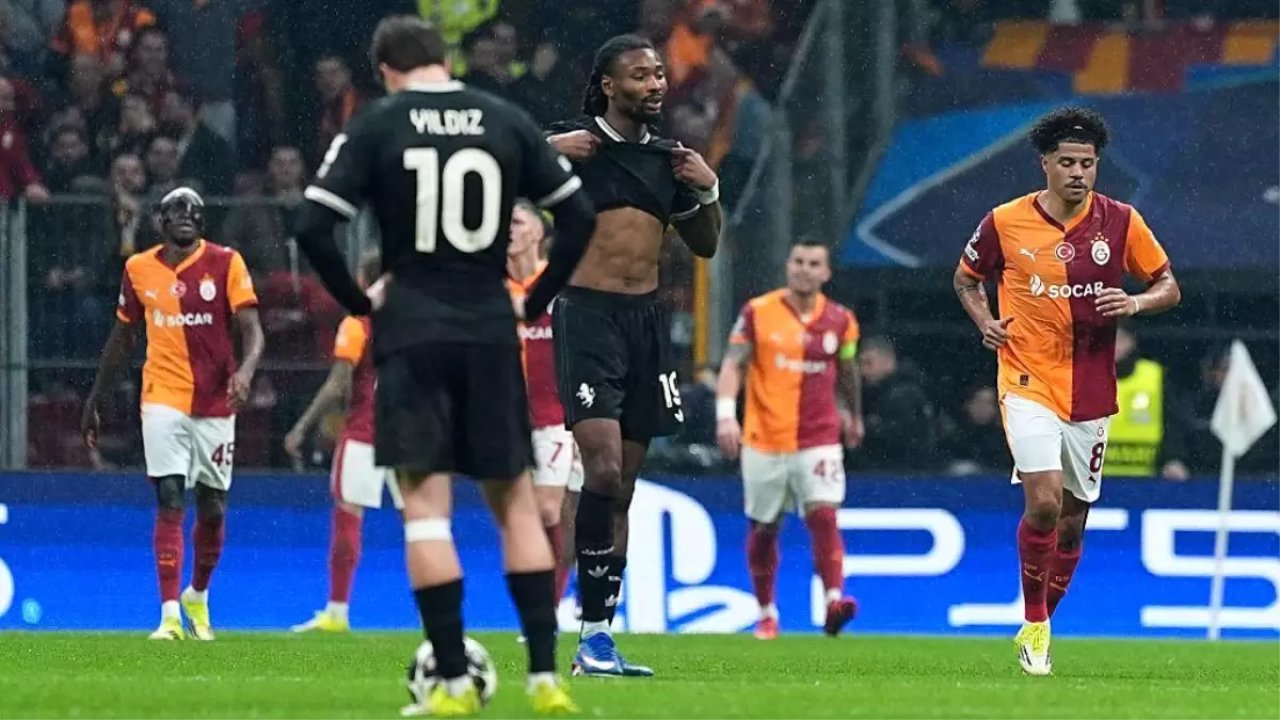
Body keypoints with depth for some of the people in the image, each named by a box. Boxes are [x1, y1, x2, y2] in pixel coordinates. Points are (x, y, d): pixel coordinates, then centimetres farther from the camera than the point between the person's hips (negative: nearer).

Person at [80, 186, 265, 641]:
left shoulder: (225, 263, -2)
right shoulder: (139, 269, 4)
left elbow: (252, 330, -9)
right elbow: (121, 339, 15)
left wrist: (245, 370, -30)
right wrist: (94, 402, 17)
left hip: (215, 402, 0)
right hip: (163, 400, 0)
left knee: (212, 509, 8)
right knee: (170, 503, -12)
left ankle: (197, 596, 33)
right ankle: (170, 615, -14)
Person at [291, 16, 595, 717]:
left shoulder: (374, 127, -3)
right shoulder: (507, 122, 5)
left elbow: (313, 228, -10)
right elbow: (579, 216, 6)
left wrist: (360, 302, 3)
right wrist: (537, 301, 12)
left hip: (412, 333, -2)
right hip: (491, 331, 2)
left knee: (425, 501, 0)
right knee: (514, 498, 10)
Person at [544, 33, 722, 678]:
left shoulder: (669, 158, 14)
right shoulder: (571, 143, -3)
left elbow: (704, 246, 23)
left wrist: (708, 192, 6)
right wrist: (545, 152, -20)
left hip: (648, 321, 6)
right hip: (588, 316, -6)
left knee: (624, 484, 7)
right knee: (603, 466, -19)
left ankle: (599, 636, 12)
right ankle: (593, 636, -12)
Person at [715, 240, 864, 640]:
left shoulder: (839, 320, 4)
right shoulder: (758, 313, -3)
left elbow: (847, 371, 20)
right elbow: (733, 364, -7)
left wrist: (854, 416, 32)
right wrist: (726, 415, -21)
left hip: (819, 439, 0)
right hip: (765, 440, 0)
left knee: (824, 515, -19)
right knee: (764, 528, 9)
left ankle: (834, 600, -27)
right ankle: (766, 613, 24)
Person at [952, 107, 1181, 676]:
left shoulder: (1120, 222, -2)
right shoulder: (1005, 223, -4)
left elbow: (1169, 288, 6)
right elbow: (966, 278, 14)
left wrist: (1136, 303, -15)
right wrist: (985, 321, -3)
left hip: (1090, 392, 3)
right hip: (1028, 383, -3)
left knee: (1072, 518, 9)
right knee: (1044, 500, -21)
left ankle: (1038, 630, 28)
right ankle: (1034, 625, -4)